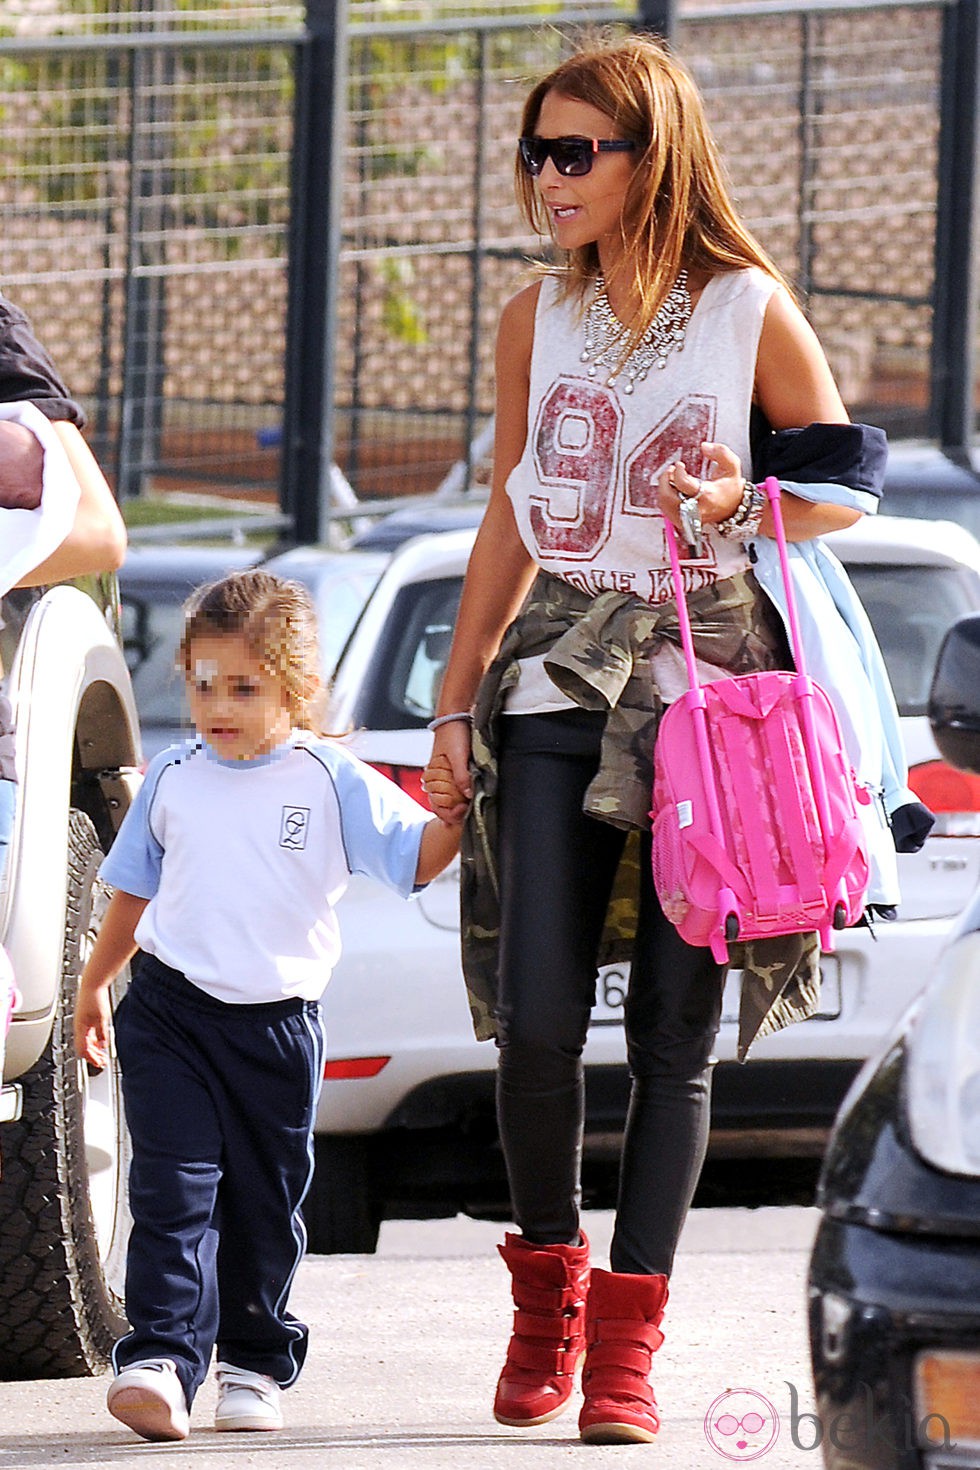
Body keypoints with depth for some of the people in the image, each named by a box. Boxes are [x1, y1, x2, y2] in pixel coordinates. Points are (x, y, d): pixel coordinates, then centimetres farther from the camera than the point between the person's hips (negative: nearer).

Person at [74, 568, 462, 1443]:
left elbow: (416, 861, -4)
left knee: (264, 1204, 9)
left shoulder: (333, 783, -2)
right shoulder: (173, 781, 7)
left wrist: (455, 814, -23)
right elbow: (133, 891, 19)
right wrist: (95, 986, 24)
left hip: (278, 1022, 0)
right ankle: (160, 1361, -19)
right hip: (170, 1013, 0)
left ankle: (255, 1366, 22)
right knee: (174, 1189, -11)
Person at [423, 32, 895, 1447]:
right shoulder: (536, 321, 9)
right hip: (560, 678, 3)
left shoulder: (750, 309, -2)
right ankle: (548, 1289, 16)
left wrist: (744, 503, -15)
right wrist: (455, 703, 12)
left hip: (708, 682, -3)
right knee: (537, 1018, -6)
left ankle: (627, 1337, 3)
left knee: (673, 1026, -2)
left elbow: (850, 484, 5)